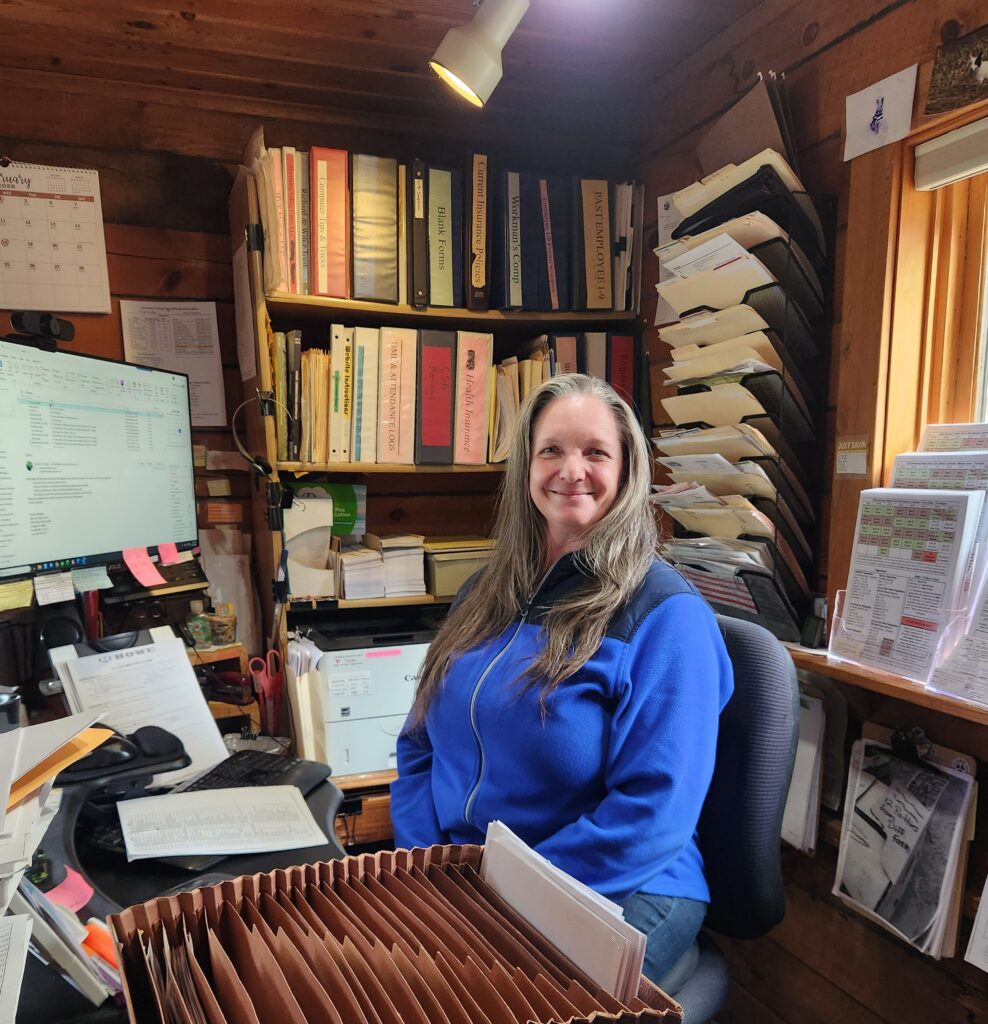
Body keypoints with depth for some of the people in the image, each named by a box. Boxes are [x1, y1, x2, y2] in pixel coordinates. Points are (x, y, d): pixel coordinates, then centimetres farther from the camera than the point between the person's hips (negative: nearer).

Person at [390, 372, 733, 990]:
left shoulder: (667, 614, -11)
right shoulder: (487, 595, 8)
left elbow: (654, 808, -17)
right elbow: (420, 746, 12)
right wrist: (427, 866, -3)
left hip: (618, 893, -4)